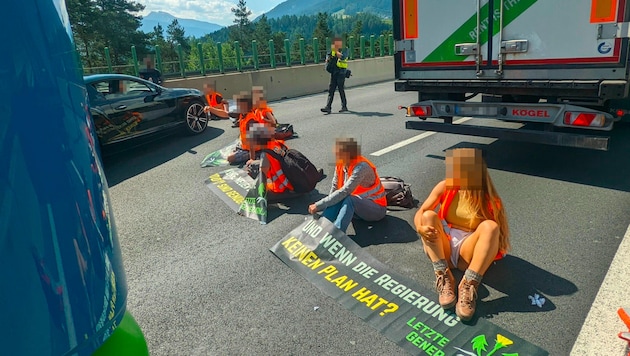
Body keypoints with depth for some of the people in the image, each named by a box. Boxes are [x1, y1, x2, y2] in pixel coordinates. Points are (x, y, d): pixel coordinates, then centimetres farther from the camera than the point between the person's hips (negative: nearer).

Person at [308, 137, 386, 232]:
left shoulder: (361, 167, -27)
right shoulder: (340, 165, -6)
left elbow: (343, 192, -33)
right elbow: (334, 189, -3)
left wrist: (318, 205, -32)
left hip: (377, 208, -7)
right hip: (358, 204, 7)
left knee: (349, 200, -34)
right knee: (336, 200, -21)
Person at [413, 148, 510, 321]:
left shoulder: (487, 197, -10)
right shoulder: (445, 187, -6)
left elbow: (496, 230, -9)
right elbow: (420, 213, -6)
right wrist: (421, 228, -29)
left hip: (468, 251, -2)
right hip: (442, 248, 2)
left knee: (490, 226, -28)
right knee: (429, 215, -23)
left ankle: (469, 285, -33)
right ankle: (443, 277, -30)